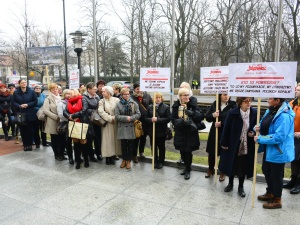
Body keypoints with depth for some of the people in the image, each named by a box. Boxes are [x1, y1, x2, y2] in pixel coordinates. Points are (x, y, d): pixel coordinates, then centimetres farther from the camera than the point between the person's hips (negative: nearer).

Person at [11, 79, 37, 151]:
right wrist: (19, 106, -15)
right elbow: (13, 102, 4)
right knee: (22, 130, 4)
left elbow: (35, 101, -1)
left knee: (30, 130, 3)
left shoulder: (31, 91, -1)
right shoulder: (16, 92, 3)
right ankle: (25, 144, 15)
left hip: (30, 114, -1)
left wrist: (27, 105, -15)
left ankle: (30, 144, 15)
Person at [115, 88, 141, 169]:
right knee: (123, 144, 7)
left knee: (131, 145, 6)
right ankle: (124, 159, 24)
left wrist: (131, 118, -15)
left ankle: (129, 161, 19)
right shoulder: (118, 104, 1)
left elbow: (138, 114, 0)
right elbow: (117, 116, -6)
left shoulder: (134, 104, 4)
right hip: (122, 127, 0)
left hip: (131, 127, 0)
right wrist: (126, 118, -17)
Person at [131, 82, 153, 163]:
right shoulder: (131, 98, -10)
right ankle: (135, 155, 18)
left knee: (143, 137, 18)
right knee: (136, 138, 5)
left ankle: (141, 151, 38)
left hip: (146, 121, 4)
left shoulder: (147, 95, 1)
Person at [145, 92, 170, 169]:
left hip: (161, 131, -2)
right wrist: (151, 119, -19)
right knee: (153, 147, 9)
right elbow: (146, 118, 3)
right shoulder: (150, 107, 5)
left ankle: (161, 162, 25)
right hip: (152, 130, 2)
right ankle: (155, 161, 23)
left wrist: (158, 119, -21)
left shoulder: (166, 107, -4)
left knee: (161, 147, 11)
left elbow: (168, 118, -12)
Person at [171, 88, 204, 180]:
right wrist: (181, 121, -22)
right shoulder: (176, 106, 0)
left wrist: (192, 113, -28)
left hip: (191, 133, -3)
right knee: (182, 151, 13)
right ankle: (187, 167, 36)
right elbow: (173, 119, -4)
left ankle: (188, 170, 20)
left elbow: (201, 116, -11)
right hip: (180, 133, 3)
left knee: (188, 151, 1)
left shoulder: (193, 105, -6)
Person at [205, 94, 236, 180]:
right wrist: (213, 115, -17)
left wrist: (222, 123, -21)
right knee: (212, 152, 13)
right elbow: (207, 117, 3)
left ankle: (223, 172, 30)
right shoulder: (214, 104, 3)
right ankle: (210, 169, 36)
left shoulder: (233, 105, -8)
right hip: (215, 132, 3)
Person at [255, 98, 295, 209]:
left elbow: (279, 137, -28)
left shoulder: (284, 116, -26)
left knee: (276, 175, 7)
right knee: (266, 170, 22)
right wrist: (259, 127, -6)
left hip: (278, 151, -9)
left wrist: (260, 139, -22)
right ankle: (270, 193, 43)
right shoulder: (271, 110, 3)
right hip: (268, 148, 9)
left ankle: (277, 200, 28)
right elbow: (266, 124, 17)